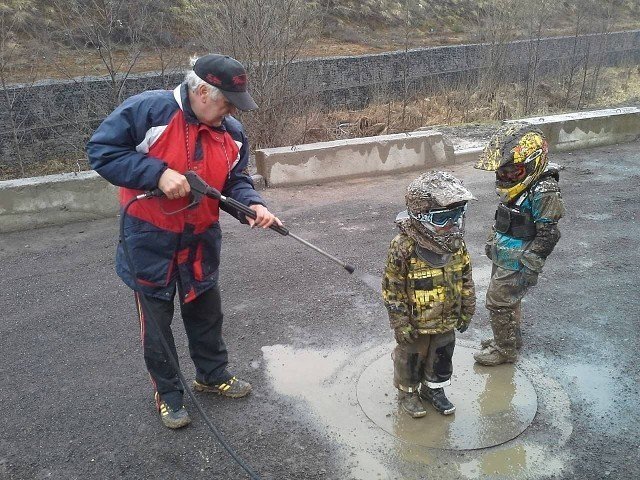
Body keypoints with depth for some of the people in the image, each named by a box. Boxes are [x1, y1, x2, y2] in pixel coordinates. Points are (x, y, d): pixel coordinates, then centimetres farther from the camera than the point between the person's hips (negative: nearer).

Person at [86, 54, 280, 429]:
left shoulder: (232, 132, -3)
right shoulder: (148, 110, -21)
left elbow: (236, 181, 5)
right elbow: (101, 151, -20)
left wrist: (252, 204, -17)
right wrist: (158, 173, -30)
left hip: (201, 242, 5)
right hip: (150, 243, -4)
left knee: (207, 312, 20)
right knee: (156, 321, 10)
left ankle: (214, 374, 43)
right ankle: (168, 393, 31)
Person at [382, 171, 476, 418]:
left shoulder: (455, 243, -8)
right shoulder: (404, 247, -26)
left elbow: (465, 279, 5)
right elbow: (393, 289, -19)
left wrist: (466, 311, 10)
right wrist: (401, 324, -16)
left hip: (446, 321, 5)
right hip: (416, 323, -5)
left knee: (442, 358, 23)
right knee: (411, 359, 16)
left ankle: (434, 389, 48)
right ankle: (407, 393, 41)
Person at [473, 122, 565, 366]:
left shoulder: (543, 192, -24)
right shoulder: (518, 184, 3)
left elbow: (547, 234, -21)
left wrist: (531, 268, -19)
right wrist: (492, 243, 23)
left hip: (516, 263, -8)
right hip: (502, 258, 8)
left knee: (499, 302, 1)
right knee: (507, 300, 21)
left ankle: (505, 350, 19)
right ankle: (510, 338, 41)